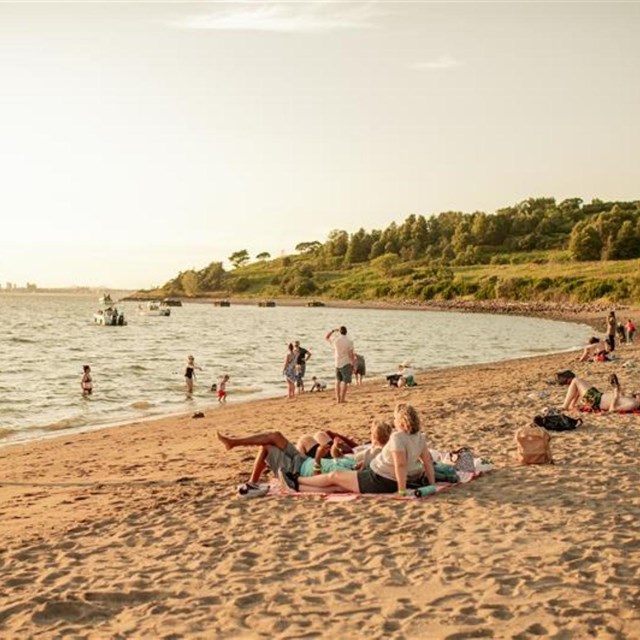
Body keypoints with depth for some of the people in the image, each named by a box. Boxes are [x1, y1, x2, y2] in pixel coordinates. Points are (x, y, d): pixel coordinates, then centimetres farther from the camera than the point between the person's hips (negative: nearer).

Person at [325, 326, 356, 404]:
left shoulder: (335, 340, -1)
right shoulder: (349, 341, -10)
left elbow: (326, 337, 19)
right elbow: (351, 354, -12)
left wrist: (333, 330, 22)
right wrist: (353, 365, -6)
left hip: (337, 363, 4)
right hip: (346, 363, -4)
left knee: (338, 381, 14)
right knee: (344, 382, -2)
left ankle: (338, 399, 13)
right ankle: (342, 399, -7)